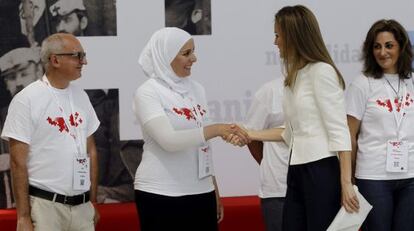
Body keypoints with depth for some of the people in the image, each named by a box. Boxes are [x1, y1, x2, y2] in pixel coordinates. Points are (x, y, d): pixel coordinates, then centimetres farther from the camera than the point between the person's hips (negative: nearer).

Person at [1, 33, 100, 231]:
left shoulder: (80, 96, 9)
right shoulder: (27, 100, -8)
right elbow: (18, 162, -9)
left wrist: (92, 202, 13)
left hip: (81, 205, 5)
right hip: (44, 205, -5)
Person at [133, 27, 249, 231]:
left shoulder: (196, 89, 10)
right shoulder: (148, 92, -8)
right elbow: (169, 140, -21)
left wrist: (214, 189, 15)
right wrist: (215, 130, -29)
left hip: (200, 191, 6)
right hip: (161, 194, -6)